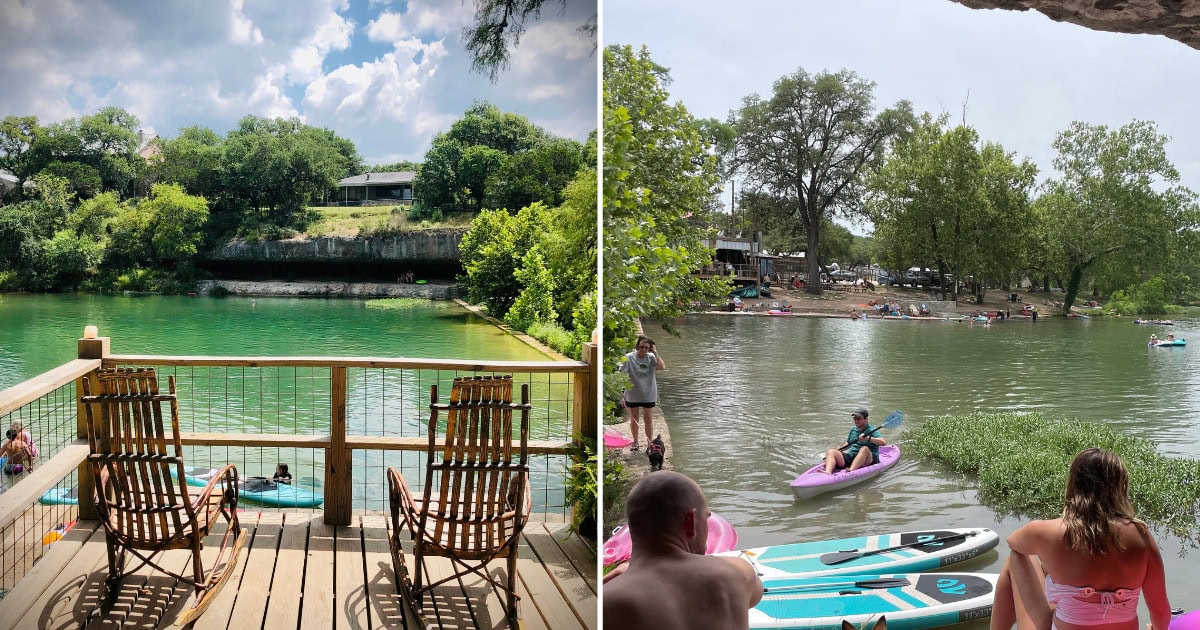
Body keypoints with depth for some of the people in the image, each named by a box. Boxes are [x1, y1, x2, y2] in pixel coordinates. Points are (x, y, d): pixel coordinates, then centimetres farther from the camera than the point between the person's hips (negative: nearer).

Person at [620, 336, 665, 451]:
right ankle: (635, 442, 32)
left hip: (648, 394, 0)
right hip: (632, 395, 0)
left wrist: (656, 353, -22)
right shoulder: (629, 358, -11)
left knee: (648, 419, 9)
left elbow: (662, 367, -23)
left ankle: (650, 443, 20)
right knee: (633, 419, 15)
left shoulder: (651, 357, -7)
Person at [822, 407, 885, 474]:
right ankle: (828, 472, -46)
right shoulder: (853, 429, 19)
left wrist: (868, 438, -27)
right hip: (850, 457, 6)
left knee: (864, 449, -37)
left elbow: (883, 442, -15)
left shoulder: (871, 430, 0)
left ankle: (851, 471, -59)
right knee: (831, 452, -15)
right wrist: (839, 449, 14)